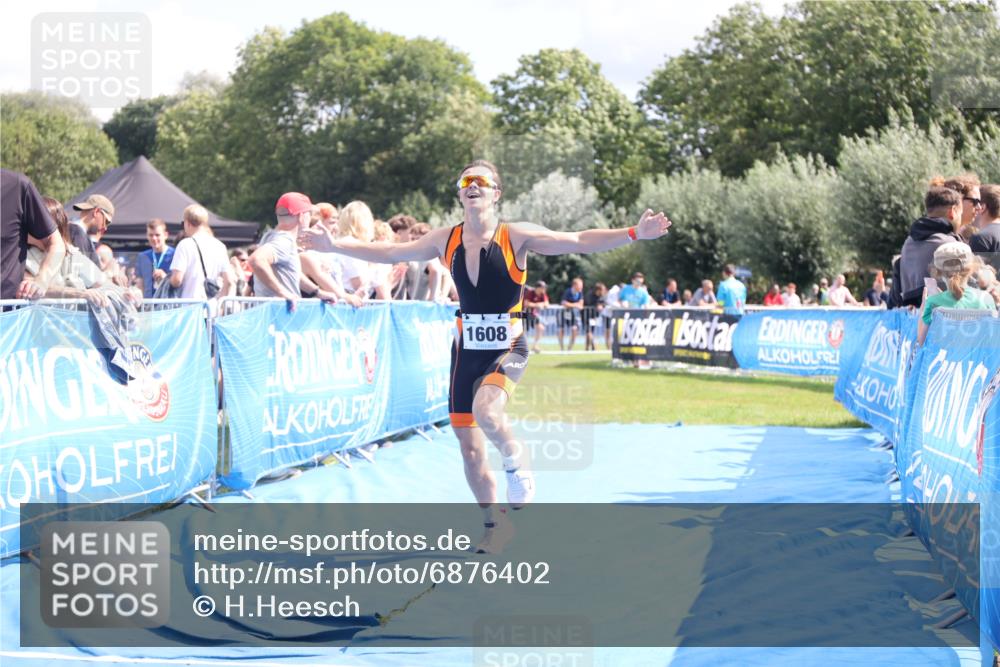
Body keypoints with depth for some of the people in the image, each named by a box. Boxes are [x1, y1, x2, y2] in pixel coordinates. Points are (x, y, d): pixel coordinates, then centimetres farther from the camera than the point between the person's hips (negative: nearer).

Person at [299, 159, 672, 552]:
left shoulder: (516, 237, -9)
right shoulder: (446, 240, 2)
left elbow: (579, 242, -15)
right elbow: (389, 253, 13)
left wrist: (633, 234, -25)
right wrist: (335, 245, 12)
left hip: (508, 350, -4)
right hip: (466, 352, 4)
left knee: (486, 409, -34)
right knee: (470, 450, 7)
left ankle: (517, 464, -3)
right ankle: (495, 527, 27)